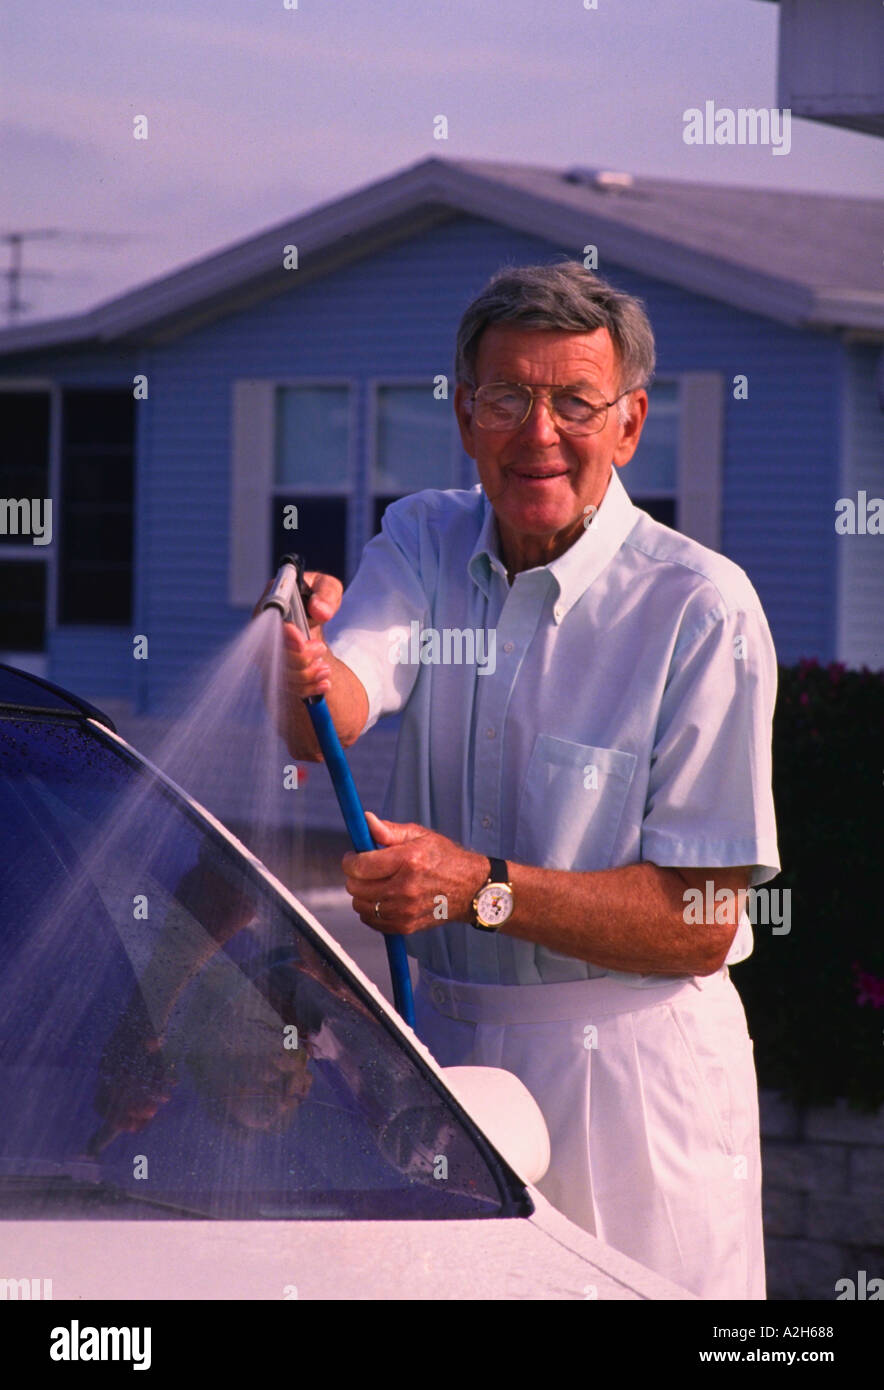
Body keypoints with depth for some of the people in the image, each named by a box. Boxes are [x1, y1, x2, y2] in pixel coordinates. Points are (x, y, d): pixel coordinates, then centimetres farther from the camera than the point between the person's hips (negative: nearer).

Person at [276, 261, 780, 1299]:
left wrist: (483, 888, -26)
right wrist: (303, 676, -42)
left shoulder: (701, 610, -14)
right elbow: (340, 713, -19)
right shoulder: (423, 542, 2)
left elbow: (701, 923, -15)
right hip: (436, 1041, 4)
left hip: (628, 1069, -4)